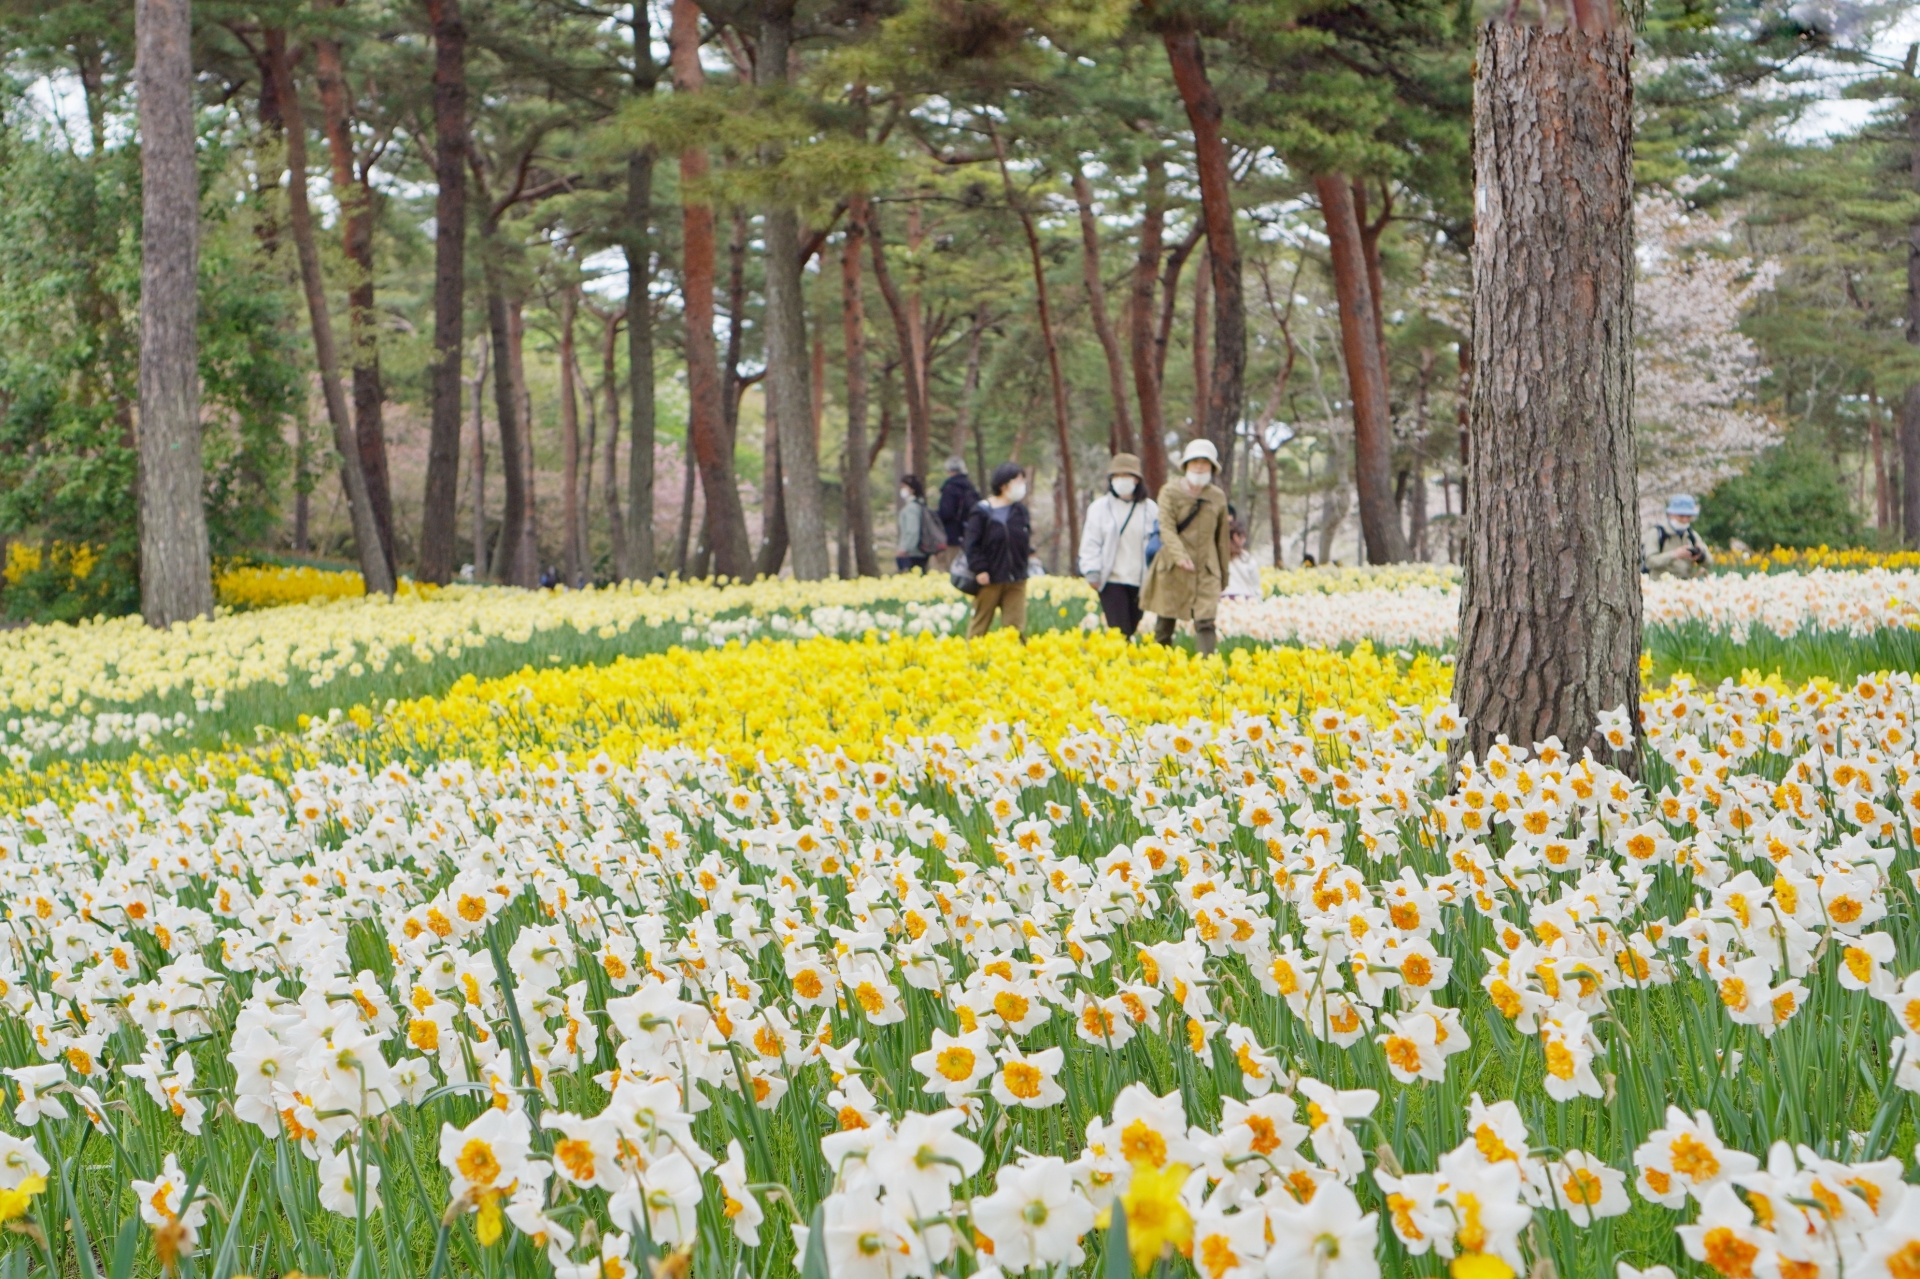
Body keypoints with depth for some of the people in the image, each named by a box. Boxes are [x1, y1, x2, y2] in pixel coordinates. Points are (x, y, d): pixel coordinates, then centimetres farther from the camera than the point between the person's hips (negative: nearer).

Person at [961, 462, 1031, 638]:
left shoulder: (1020, 511, 8)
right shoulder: (982, 511, -8)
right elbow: (971, 544, -10)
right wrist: (979, 569, -16)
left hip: (1016, 580, 4)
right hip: (989, 580, -4)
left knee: (1015, 627, 1)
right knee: (980, 625, 5)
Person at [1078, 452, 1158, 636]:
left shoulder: (1150, 509, 7)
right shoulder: (1100, 507, 4)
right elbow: (1090, 543, 3)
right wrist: (1092, 571, -8)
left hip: (1141, 581, 2)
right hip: (1111, 579, -2)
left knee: (1131, 630, 7)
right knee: (1120, 632, -11)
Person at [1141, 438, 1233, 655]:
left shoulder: (1218, 498, 7)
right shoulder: (1170, 492, -2)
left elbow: (1222, 539, 16)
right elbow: (1167, 528, -13)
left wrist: (1223, 576, 19)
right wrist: (1180, 556, -30)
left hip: (1206, 571, 1)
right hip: (1173, 570, -1)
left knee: (1205, 623, -13)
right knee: (1165, 625, 5)